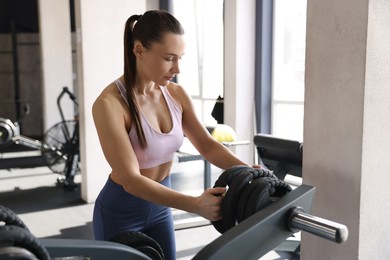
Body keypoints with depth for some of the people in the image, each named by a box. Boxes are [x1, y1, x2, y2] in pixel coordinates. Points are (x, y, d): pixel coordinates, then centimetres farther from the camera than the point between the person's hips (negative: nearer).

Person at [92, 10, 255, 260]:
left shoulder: (176, 94, -6)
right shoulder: (109, 104, -26)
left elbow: (208, 145, -5)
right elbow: (130, 179, -30)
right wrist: (195, 204, -39)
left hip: (159, 207, 6)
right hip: (121, 212, -5)